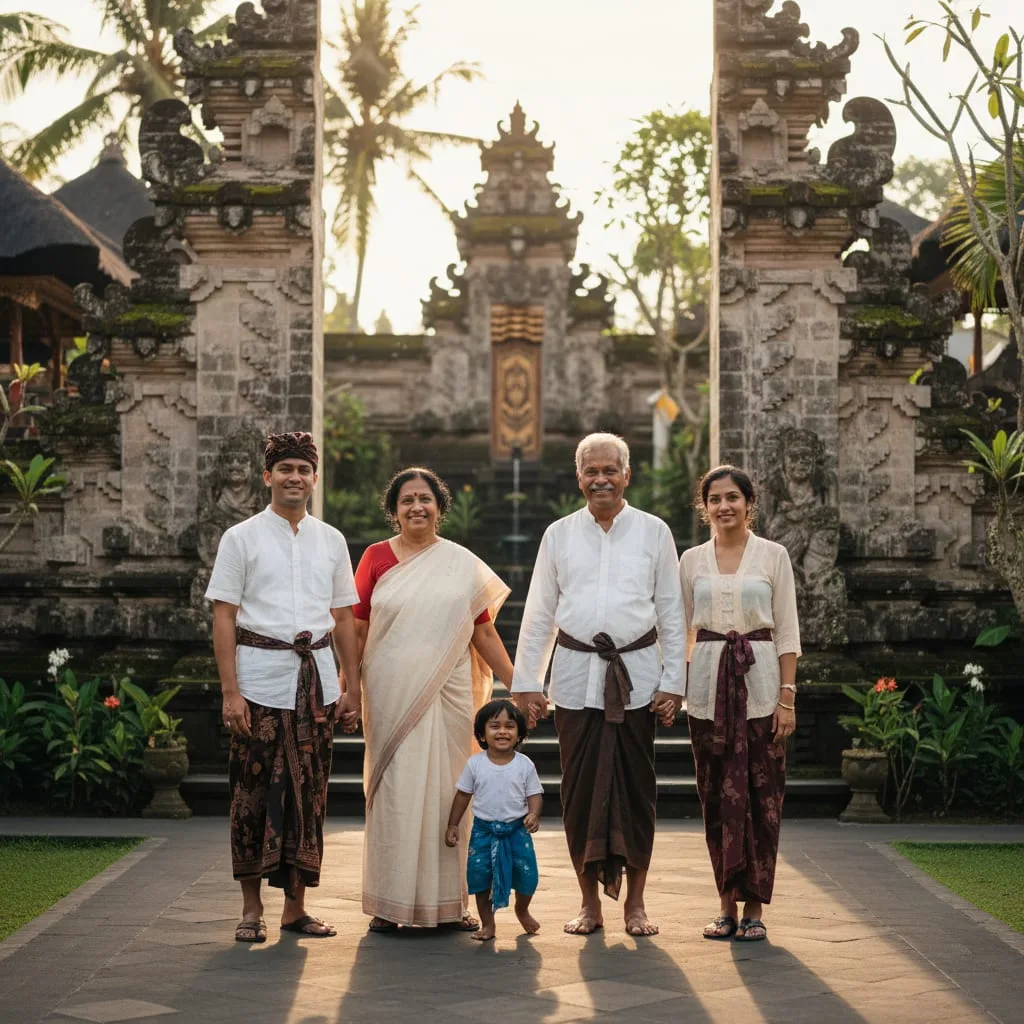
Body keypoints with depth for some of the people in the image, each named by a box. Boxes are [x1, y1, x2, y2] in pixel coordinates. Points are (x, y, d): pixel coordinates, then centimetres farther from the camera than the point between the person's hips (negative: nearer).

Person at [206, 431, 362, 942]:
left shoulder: (330, 541, 13)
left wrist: (353, 688, 9)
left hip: (317, 679, 3)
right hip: (260, 677, -3)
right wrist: (230, 691, -11)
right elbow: (223, 617, -3)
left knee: (310, 793, 4)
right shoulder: (241, 538, 2)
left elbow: (344, 618, 14)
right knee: (255, 792, -2)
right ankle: (251, 906, 9)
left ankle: (295, 905, 13)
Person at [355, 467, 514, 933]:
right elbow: (356, 629, 6)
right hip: (391, 696, -1)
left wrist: (518, 685, 5)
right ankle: (388, 905, 8)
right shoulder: (376, 558, 4)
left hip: (447, 693, 1)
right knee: (394, 790, 0)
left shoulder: (463, 564, 7)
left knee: (445, 789, 3)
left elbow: (484, 633, 10)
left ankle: (448, 903, 12)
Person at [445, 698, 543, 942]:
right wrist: (453, 825, 3)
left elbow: (535, 794, -2)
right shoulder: (475, 764, -4)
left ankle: (522, 910, 33)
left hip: (517, 829, 0)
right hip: (484, 830, 0)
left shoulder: (525, 765, -5)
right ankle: (487, 923, 19)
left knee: (527, 874, 1)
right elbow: (463, 794, 4)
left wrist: (534, 814, -22)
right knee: (479, 875, 1)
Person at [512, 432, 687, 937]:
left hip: (636, 675, -1)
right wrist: (526, 683, 6)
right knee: (580, 788, 3)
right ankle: (589, 902, 13)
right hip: (576, 674, 1)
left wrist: (672, 682, 0)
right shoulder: (559, 535, 8)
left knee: (636, 787, 2)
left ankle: (635, 902, 13)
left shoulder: (653, 532, 5)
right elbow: (538, 615, 10)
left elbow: (671, 612, 6)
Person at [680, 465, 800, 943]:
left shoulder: (773, 555, 2)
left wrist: (787, 696, -5)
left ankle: (753, 907, 6)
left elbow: (787, 631, 1)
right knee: (718, 797, 3)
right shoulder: (692, 560, 8)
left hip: (758, 680, -2)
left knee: (760, 796, -2)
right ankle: (727, 904, 11)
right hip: (708, 685, 2)